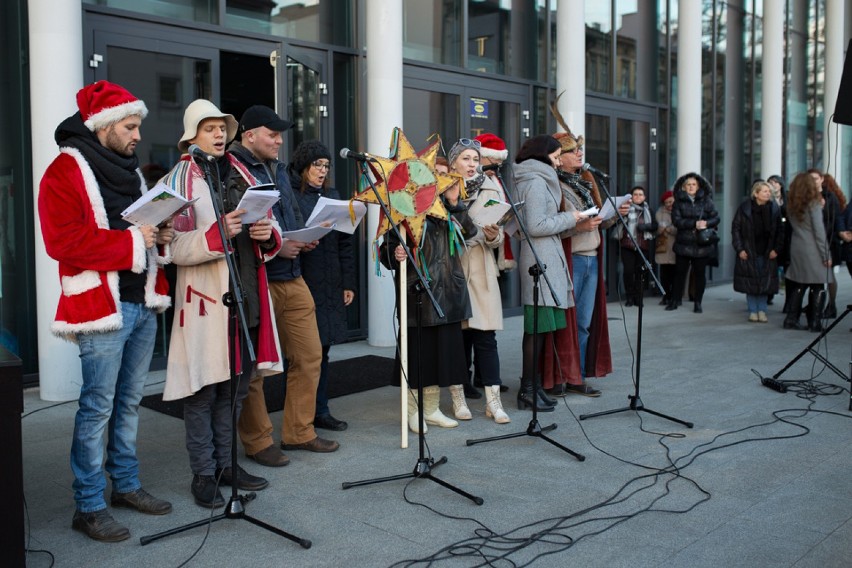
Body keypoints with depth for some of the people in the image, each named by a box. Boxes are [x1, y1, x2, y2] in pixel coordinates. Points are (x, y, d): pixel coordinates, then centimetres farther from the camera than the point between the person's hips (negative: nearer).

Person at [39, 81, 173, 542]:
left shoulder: (128, 169, 18)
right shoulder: (65, 171, -8)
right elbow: (63, 242, -18)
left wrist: (159, 237, 5)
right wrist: (131, 239, -19)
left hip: (142, 303, 8)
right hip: (102, 306, -8)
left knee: (129, 401, 15)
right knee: (98, 407, -3)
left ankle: (126, 484, 26)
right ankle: (89, 506, 6)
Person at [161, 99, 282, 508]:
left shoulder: (242, 176, 15)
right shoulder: (178, 181, -2)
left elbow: (271, 236, 17)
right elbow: (175, 247, -14)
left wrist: (267, 235, -6)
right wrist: (219, 233, -27)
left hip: (247, 295, 6)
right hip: (205, 299, -6)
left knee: (235, 386, 13)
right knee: (204, 389, 0)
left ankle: (224, 463, 25)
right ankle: (203, 474, 11)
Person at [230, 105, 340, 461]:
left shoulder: (278, 170, 18)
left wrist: (304, 238, 6)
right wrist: (274, 246, -20)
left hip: (292, 278, 8)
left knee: (309, 356, 11)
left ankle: (299, 432, 24)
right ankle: (257, 441, 17)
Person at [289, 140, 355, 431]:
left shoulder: (332, 195, 15)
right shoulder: (288, 195, -4)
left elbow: (345, 241, 14)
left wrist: (348, 282, 10)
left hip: (329, 287, 6)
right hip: (301, 284, -6)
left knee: (322, 350, 11)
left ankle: (321, 411, 21)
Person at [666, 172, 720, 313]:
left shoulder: (706, 200, 5)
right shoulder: (679, 202, 3)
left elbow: (716, 218, 2)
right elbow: (676, 220, -9)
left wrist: (706, 223, -18)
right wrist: (695, 224, -19)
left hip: (702, 244, 0)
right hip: (683, 243, 0)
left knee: (700, 273, 5)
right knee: (680, 272, 6)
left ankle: (698, 302, 14)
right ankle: (675, 300, 17)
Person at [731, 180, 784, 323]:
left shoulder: (774, 208, 1)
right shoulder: (745, 208, -4)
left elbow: (780, 231, 5)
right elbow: (736, 228, 0)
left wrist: (776, 249, -3)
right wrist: (739, 249, -6)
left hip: (767, 253, 1)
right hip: (749, 252, -1)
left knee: (766, 282, 3)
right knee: (750, 283, 3)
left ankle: (762, 311, 14)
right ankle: (753, 311, 14)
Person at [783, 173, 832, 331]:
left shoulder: (792, 205, 8)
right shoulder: (814, 204, -9)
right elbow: (819, 231, -12)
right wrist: (826, 254, -8)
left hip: (796, 250, 6)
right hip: (813, 251, -6)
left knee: (798, 285, 13)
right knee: (818, 287, 1)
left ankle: (791, 319, 14)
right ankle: (814, 323, 2)